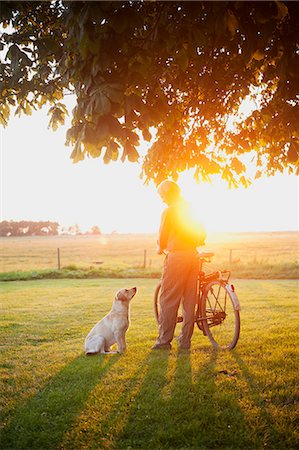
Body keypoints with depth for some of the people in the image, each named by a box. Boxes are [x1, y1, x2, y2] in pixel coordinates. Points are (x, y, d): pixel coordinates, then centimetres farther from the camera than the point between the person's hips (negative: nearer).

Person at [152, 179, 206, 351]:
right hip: (193, 256, 7)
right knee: (189, 299, 9)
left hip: (176, 256, -7)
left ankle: (164, 340, 1)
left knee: (168, 300, -1)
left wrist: (160, 248, 15)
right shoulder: (192, 210, 14)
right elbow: (202, 234, 19)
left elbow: (163, 235, -5)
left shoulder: (169, 212, -8)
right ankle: (186, 340, 14)